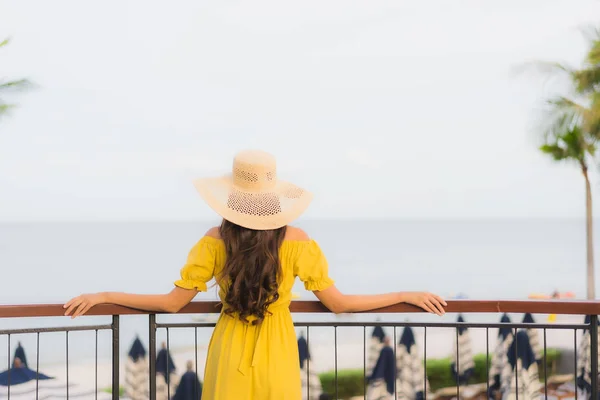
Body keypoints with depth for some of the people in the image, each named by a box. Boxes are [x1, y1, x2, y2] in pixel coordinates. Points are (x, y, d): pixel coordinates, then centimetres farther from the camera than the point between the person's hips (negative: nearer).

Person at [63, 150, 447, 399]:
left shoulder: (216, 242, -9)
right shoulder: (296, 241, -10)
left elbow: (173, 302, -7)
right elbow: (338, 302, -7)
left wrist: (101, 296, 3)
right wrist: (408, 295, 2)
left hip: (230, 360, 0)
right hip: (277, 356, 0)